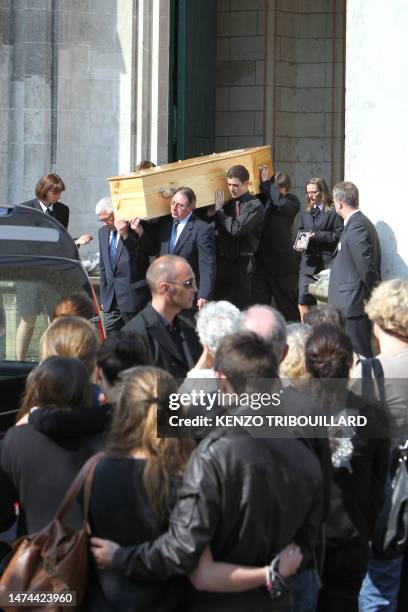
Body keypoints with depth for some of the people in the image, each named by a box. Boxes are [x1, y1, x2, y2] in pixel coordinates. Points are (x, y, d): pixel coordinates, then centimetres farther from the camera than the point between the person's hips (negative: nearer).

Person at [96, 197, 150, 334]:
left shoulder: (134, 229, -7)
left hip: (132, 296, -6)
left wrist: (126, 236, -23)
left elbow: (141, 259, -14)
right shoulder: (103, 232, 14)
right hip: (111, 299, 6)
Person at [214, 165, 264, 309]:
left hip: (242, 263, -6)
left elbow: (237, 229, -18)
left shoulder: (254, 206, -7)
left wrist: (219, 211, -8)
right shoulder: (228, 204, 14)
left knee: (240, 307, -4)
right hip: (223, 261, 6)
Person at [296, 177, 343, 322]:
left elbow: (339, 234, -10)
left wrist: (317, 236, -14)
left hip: (327, 264, -5)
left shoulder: (333, 212, -4)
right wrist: (299, 245, 4)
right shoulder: (305, 213, 17)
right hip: (308, 264, 5)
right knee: (303, 303, -3)